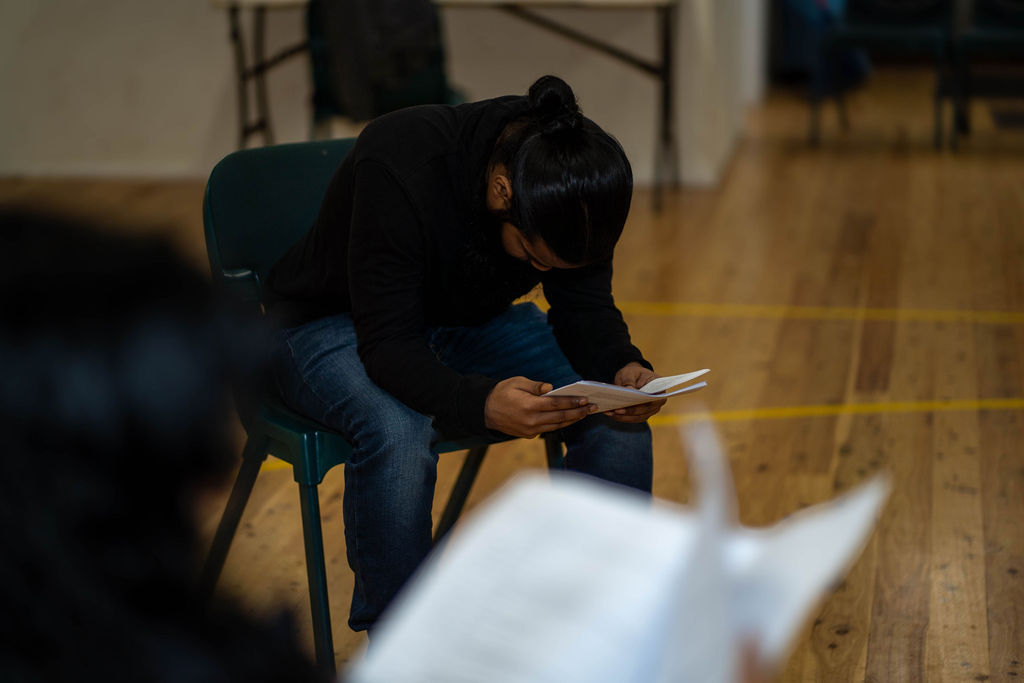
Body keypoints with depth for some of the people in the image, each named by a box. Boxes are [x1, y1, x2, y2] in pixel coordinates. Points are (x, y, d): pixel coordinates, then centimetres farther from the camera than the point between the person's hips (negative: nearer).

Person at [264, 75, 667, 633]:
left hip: (474, 318, 5)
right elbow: (387, 343, -34)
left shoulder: (579, 176, -20)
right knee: (397, 436, -38)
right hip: (334, 322, -5)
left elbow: (584, 304, -7)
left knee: (618, 422, -18)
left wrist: (622, 369, -29)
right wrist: (483, 403, -52)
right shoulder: (400, 166, -36)